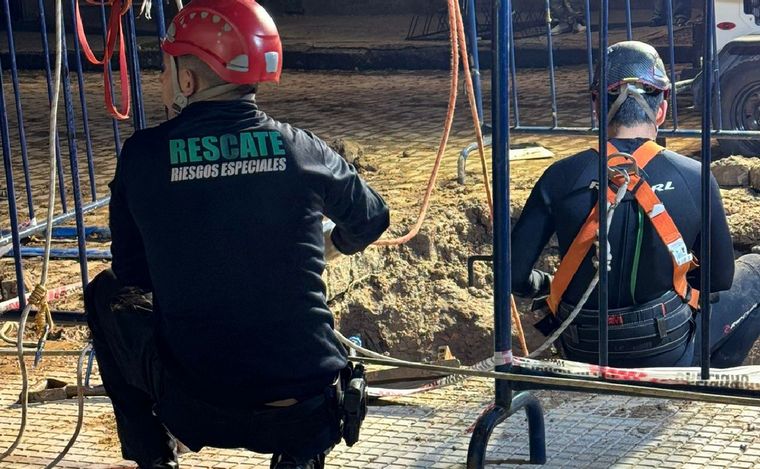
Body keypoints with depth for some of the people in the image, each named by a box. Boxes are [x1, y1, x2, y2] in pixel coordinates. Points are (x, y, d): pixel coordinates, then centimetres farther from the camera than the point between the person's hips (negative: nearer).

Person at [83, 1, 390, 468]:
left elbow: (132, 274, 8)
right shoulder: (303, 149, -1)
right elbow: (372, 219, 19)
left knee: (107, 293, 25)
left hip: (195, 408, -1)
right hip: (307, 413, 2)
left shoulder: (142, 154, -5)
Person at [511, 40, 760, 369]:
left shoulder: (561, 179, -12)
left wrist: (549, 286, 13)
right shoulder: (695, 179, -13)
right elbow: (720, 279, -1)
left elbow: (515, 275, -9)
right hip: (668, 355, -3)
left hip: (584, 355, 3)